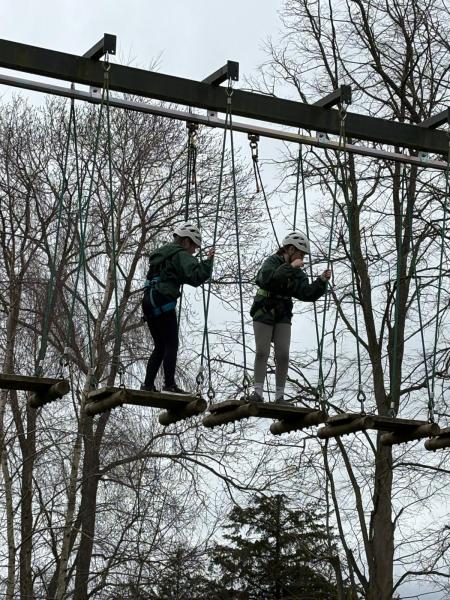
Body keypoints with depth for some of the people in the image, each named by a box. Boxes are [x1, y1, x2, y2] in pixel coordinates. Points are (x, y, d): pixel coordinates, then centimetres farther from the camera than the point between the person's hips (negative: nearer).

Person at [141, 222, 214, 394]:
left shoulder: (161, 253, 25)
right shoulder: (180, 255, -4)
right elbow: (197, 276, -18)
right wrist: (208, 260, -9)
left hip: (148, 302, 9)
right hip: (163, 302, -9)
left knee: (160, 346, 12)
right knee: (171, 344, -6)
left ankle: (147, 385, 7)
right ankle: (169, 385, -10)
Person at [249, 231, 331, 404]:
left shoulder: (297, 272, 6)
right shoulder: (272, 262, -11)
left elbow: (308, 293, -3)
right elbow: (266, 279, -33)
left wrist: (322, 281, -17)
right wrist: (289, 267, -35)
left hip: (283, 316, 4)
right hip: (264, 313, -4)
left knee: (283, 355, -6)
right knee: (262, 353, -10)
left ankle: (279, 396, -3)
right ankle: (258, 392, -8)